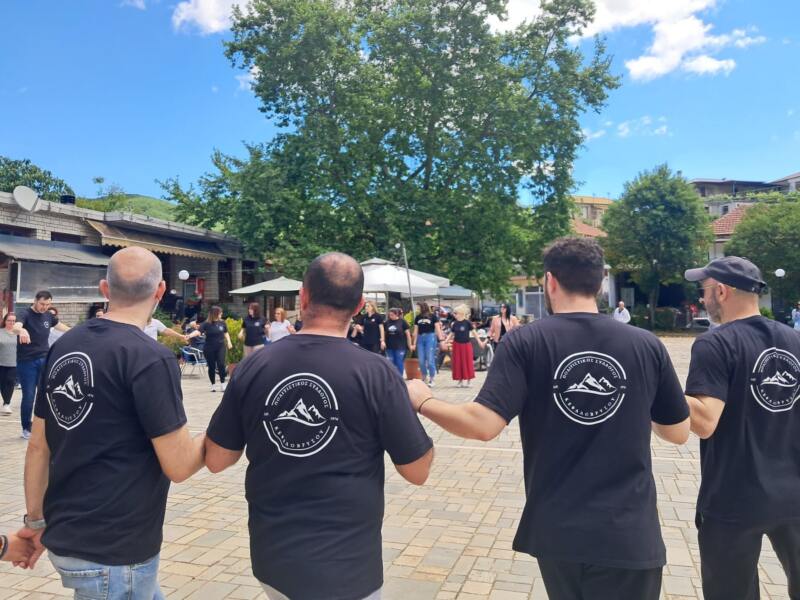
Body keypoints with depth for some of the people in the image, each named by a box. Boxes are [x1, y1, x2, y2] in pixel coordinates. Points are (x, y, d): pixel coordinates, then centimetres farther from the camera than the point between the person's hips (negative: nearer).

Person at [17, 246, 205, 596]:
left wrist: (36, 520, 16)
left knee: (149, 593, 25)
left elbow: (38, 447, 7)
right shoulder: (150, 359, -21)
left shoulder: (64, 346, 1)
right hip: (113, 552, -7)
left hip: (65, 538, 8)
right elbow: (179, 465, -18)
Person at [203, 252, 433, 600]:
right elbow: (418, 471, -9)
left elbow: (216, 460, 1)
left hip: (270, 558, 4)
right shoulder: (375, 373, -16)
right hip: (345, 568, -4)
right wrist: (418, 400, 6)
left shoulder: (253, 367, -8)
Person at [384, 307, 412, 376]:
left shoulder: (402, 322, -5)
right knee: (391, 364, 7)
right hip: (389, 347, 3)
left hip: (400, 347, -3)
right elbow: (383, 333, 11)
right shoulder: (387, 322, 3)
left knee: (399, 363, 2)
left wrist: (409, 345, -2)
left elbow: (408, 334, -2)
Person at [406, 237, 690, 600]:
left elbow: (483, 425, -18)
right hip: (628, 534, 0)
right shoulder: (647, 345, -4)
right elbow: (679, 433, 5)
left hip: (557, 529, 0)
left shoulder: (526, 342, -11)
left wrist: (421, 401, -2)